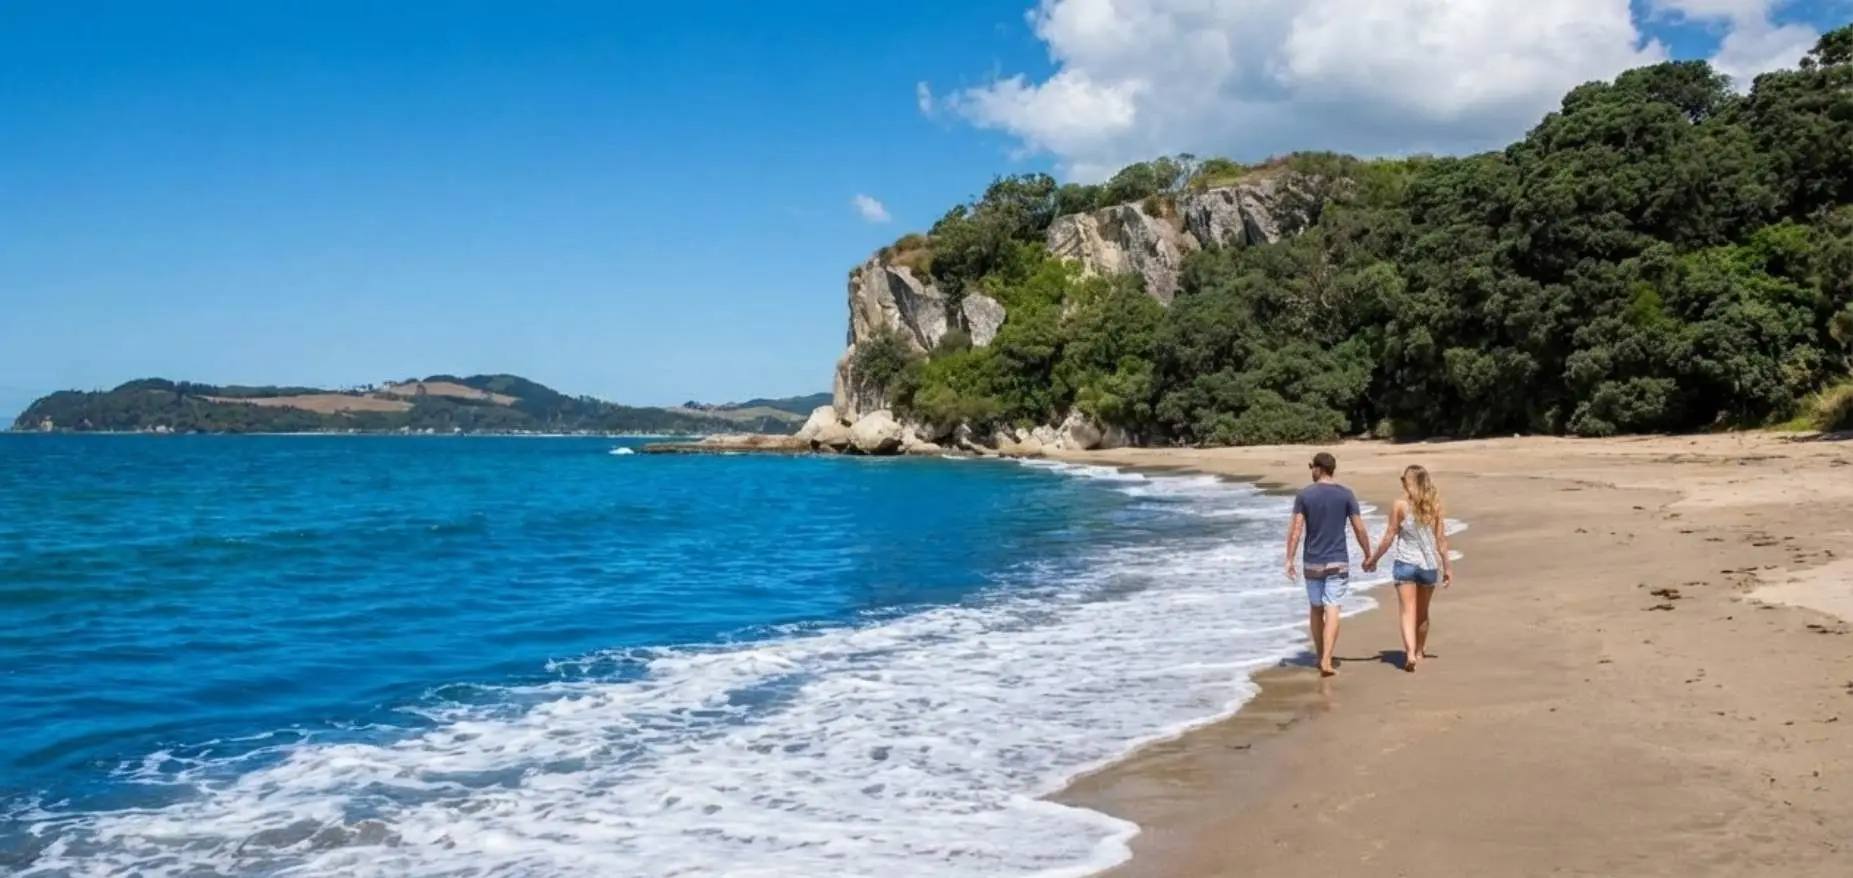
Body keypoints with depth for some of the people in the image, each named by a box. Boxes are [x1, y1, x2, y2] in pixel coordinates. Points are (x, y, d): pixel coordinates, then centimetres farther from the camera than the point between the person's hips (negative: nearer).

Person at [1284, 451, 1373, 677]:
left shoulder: (1304, 495, -3)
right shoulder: (1346, 494, -2)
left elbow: (1295, 530, -8)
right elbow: (1360, 529, -2)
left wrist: (1289, 560, -5)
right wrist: (1369, 557, 10)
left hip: (1312, 562, 1)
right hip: (1338, 561, -1)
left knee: (1316, 609, 15)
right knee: (1332, 610, -5)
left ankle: (1321, 657, 26)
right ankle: (1326, 660, -16)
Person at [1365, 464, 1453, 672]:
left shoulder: (1400, 505, -8)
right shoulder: (1435, 505, -1)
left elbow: (1389, 537, -5)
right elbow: (1441, 539, 1)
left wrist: (1373, 559, 6)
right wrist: (1447, 566, 10)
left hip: (1405, 563, -3)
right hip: (1428, 564, 3)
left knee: (1408, 611, -3)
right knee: (1422, 612, 17)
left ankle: (1410, 653, -19)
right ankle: (1419, 652, 30)